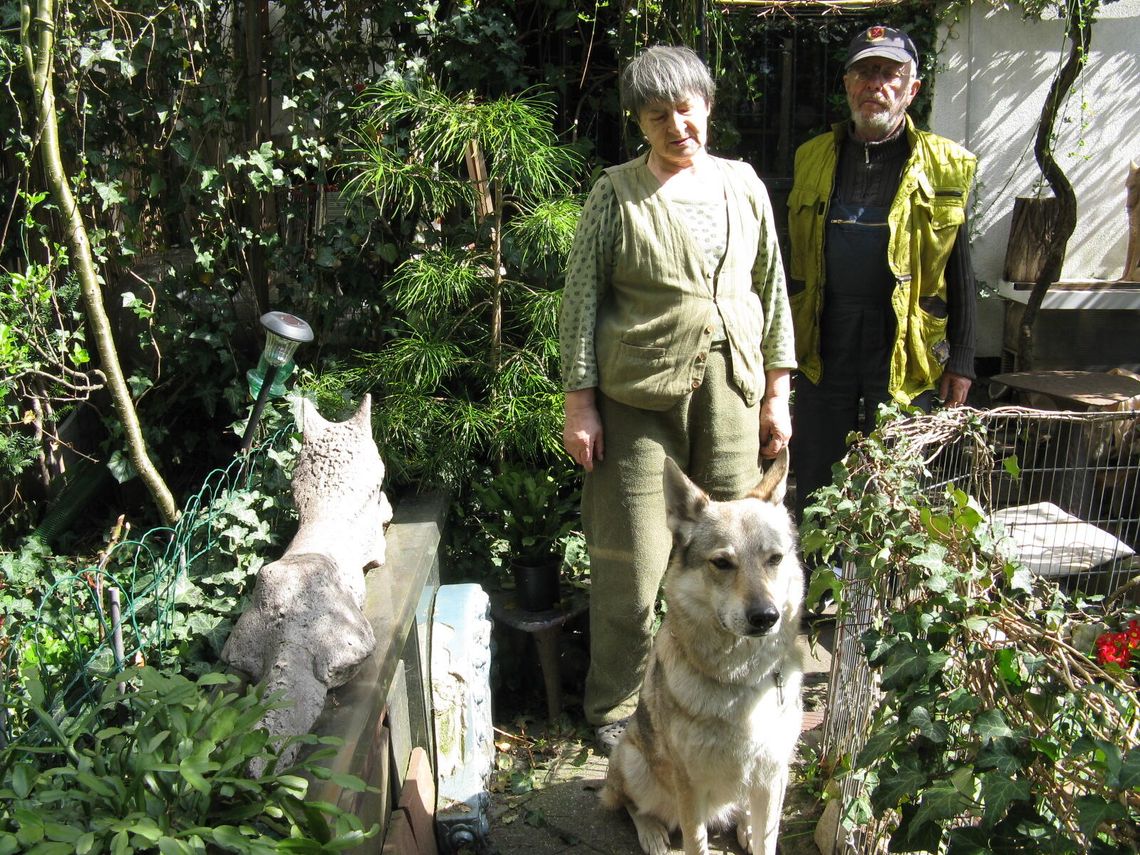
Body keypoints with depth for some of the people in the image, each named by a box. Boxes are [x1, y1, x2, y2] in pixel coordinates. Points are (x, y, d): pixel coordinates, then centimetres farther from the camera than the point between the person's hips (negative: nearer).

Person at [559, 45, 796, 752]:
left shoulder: (744, 185, 10)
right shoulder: (617, 194, -1)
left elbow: (772, 291, 13)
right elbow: (581, 300, -2)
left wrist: (777, 391, 9)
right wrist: (579, 402, -7)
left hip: (730, 394, 4)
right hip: (638, 396, -3)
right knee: (631, 560, 0)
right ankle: (617, 707, 18)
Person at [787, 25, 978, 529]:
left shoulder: (943, 167, 3)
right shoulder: (813, 158, 10)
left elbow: (960, 275, 3)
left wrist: (960, 361, -2)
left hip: (903, 355, -2)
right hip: (823, 352, 3)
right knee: (814, 486, 10)